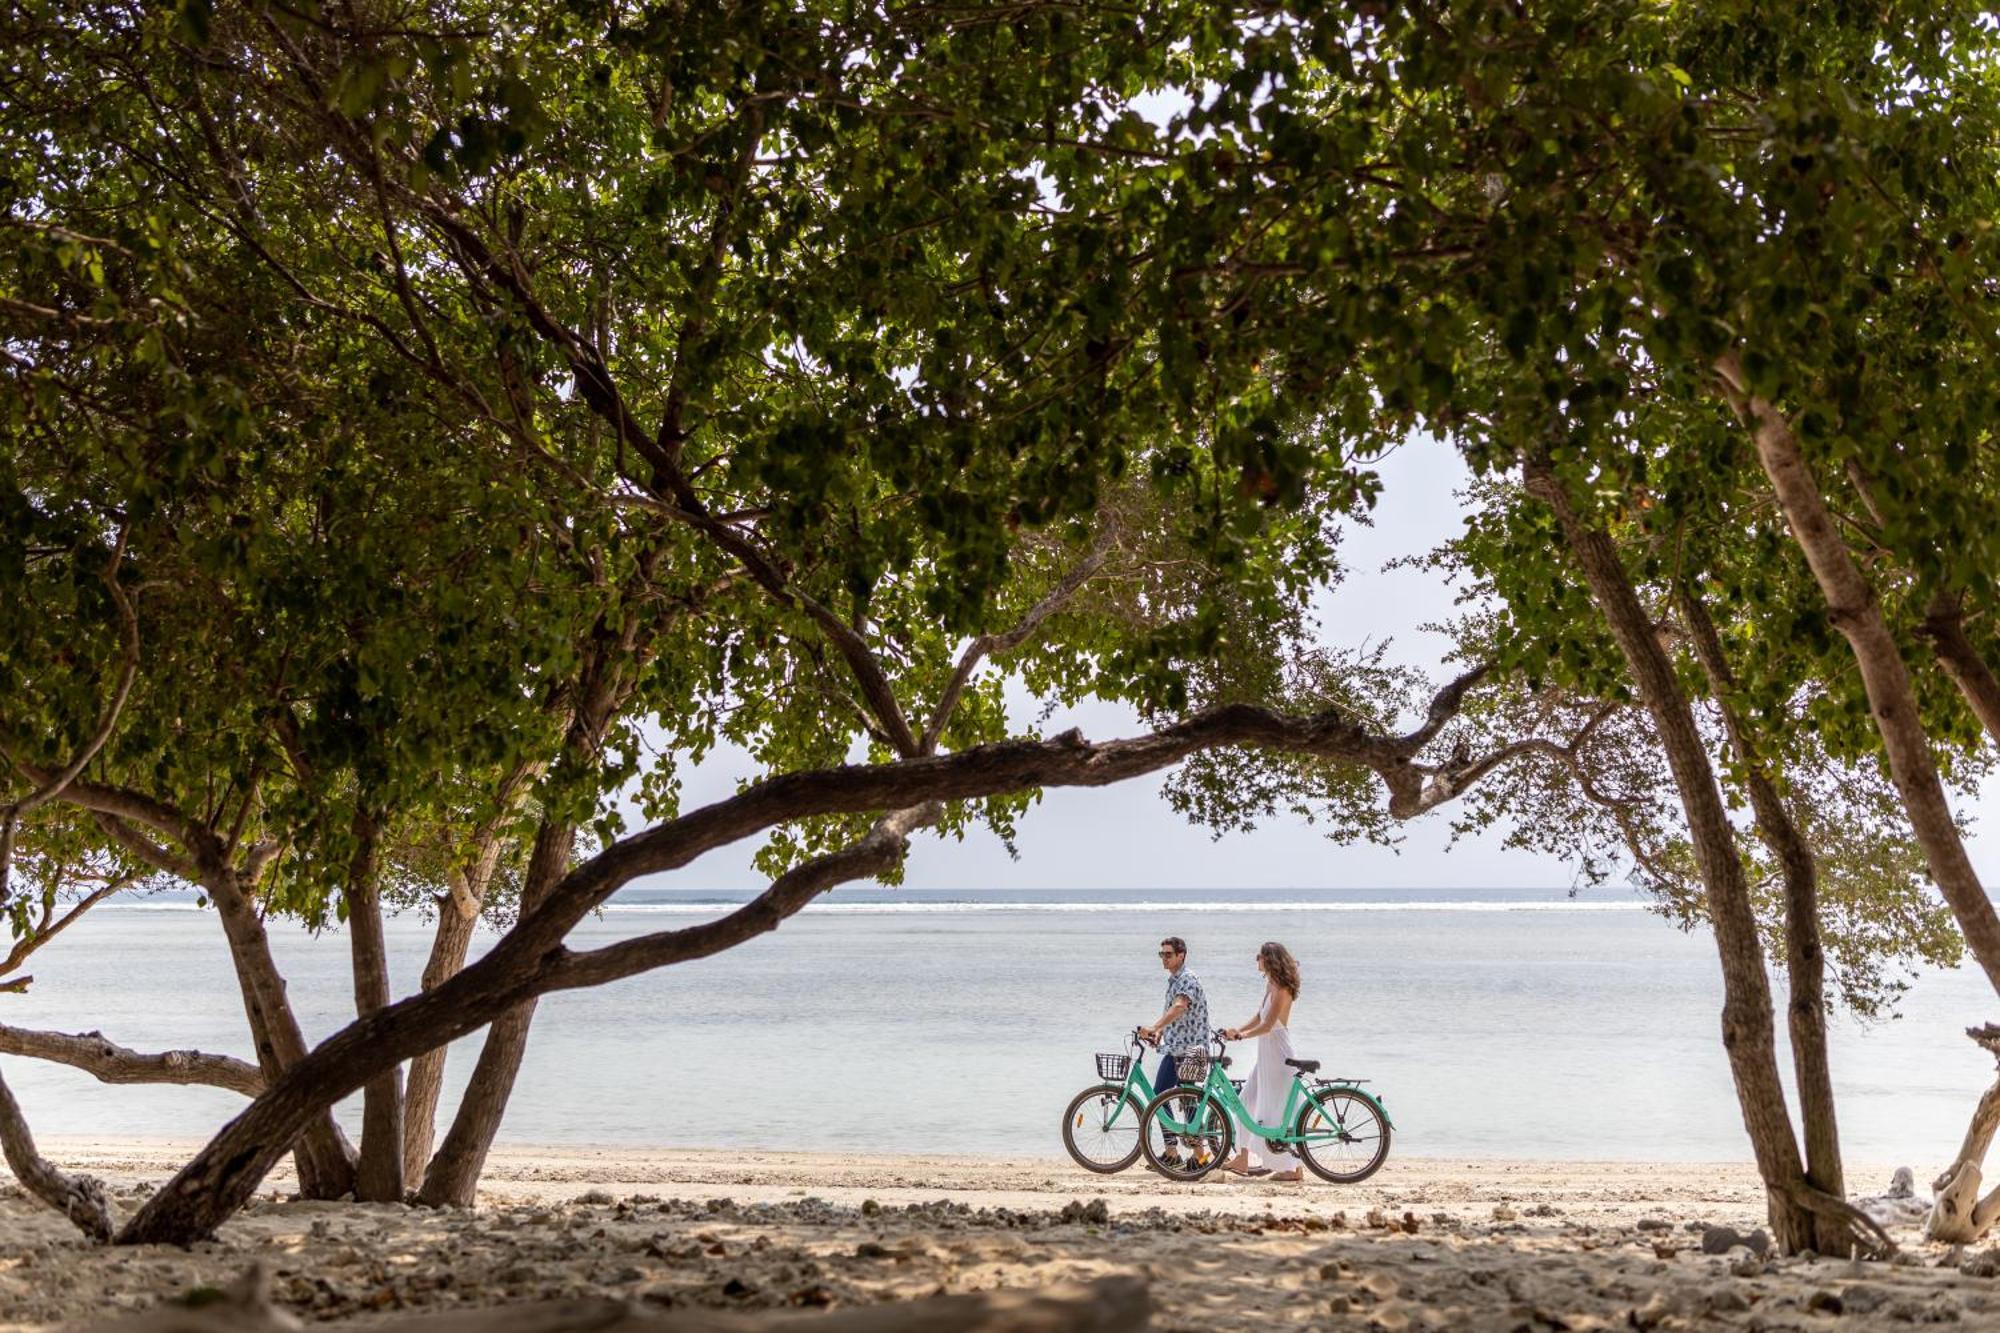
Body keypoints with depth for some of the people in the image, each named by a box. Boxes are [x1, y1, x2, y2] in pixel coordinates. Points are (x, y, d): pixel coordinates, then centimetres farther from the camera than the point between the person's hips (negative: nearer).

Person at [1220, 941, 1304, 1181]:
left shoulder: (1281, 989, -17)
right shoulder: (1271, 984, 12)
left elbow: (1267, 1026, -22)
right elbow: (1259, 1018, 15)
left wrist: (1242, 1035, -16)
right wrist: (1238, 1030, 3)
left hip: (1277, 1053, -10)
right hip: (1266, 1053, 10)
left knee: (1277, 1111, -5)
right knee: (1248, 1102, 13)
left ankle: (1295, 1168, 1)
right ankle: (1243, 1159, 20)